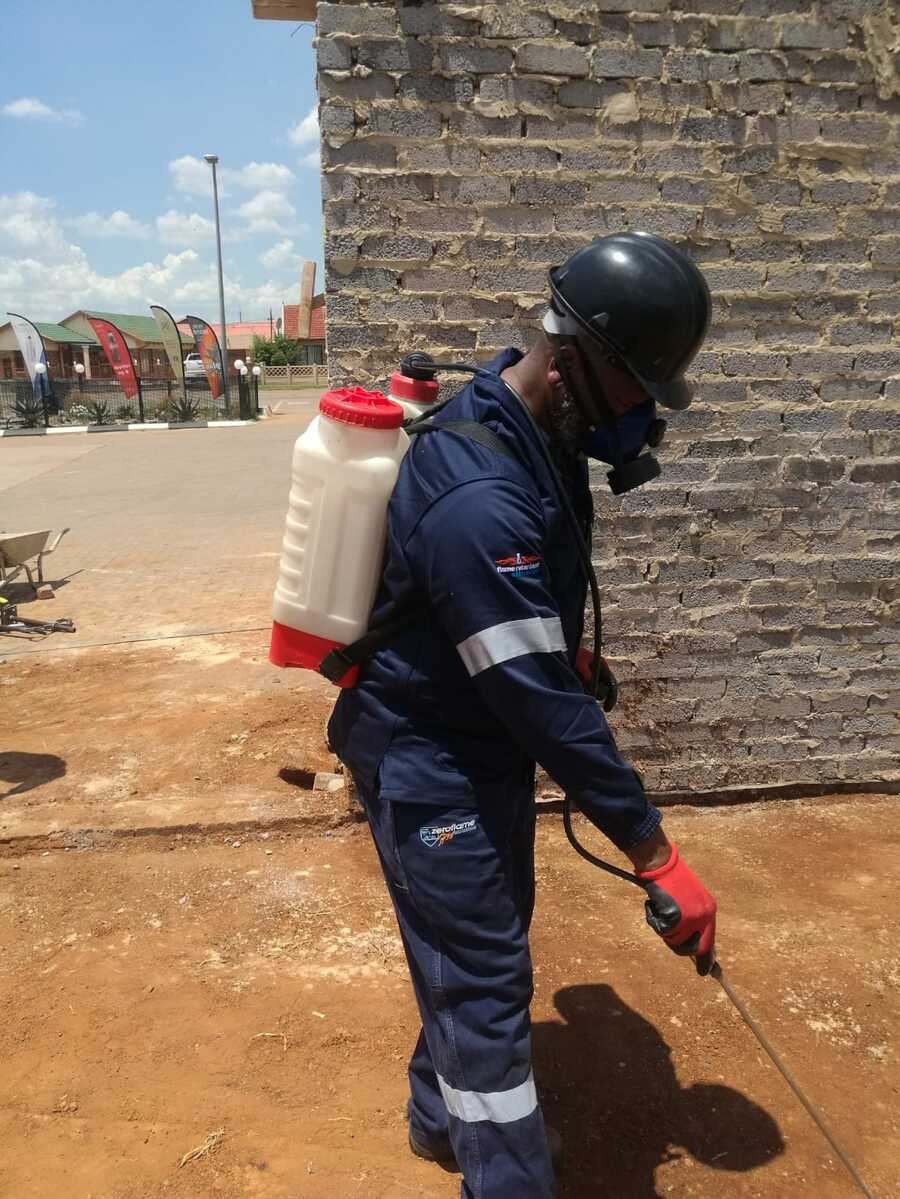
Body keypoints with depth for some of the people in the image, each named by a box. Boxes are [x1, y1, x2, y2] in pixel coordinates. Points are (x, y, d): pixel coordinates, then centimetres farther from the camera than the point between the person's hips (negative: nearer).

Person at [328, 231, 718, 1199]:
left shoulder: (537, 432, -2)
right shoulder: (480, 500, -33)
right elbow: (543, 703, -31)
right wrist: (656, 856, -25)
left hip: (486, 735, 10)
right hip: (429, 760, -9)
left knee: (486, 946, 22)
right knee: (485, 982, 2)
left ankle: (442, 1118, 45)